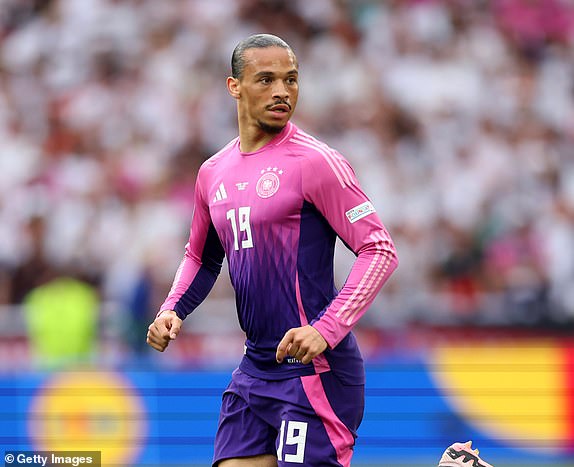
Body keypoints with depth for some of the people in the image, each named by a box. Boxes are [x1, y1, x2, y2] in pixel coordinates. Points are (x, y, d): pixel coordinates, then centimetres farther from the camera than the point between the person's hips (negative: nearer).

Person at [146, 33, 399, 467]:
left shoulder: (315, 162, -10)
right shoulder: (214, 173, 11)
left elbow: (380, 251, -13)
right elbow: (201, 256, 28)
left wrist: (326, 330, -23)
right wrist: (173, 310, 8)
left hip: (314, 370, -7)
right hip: (254, 369, 7)